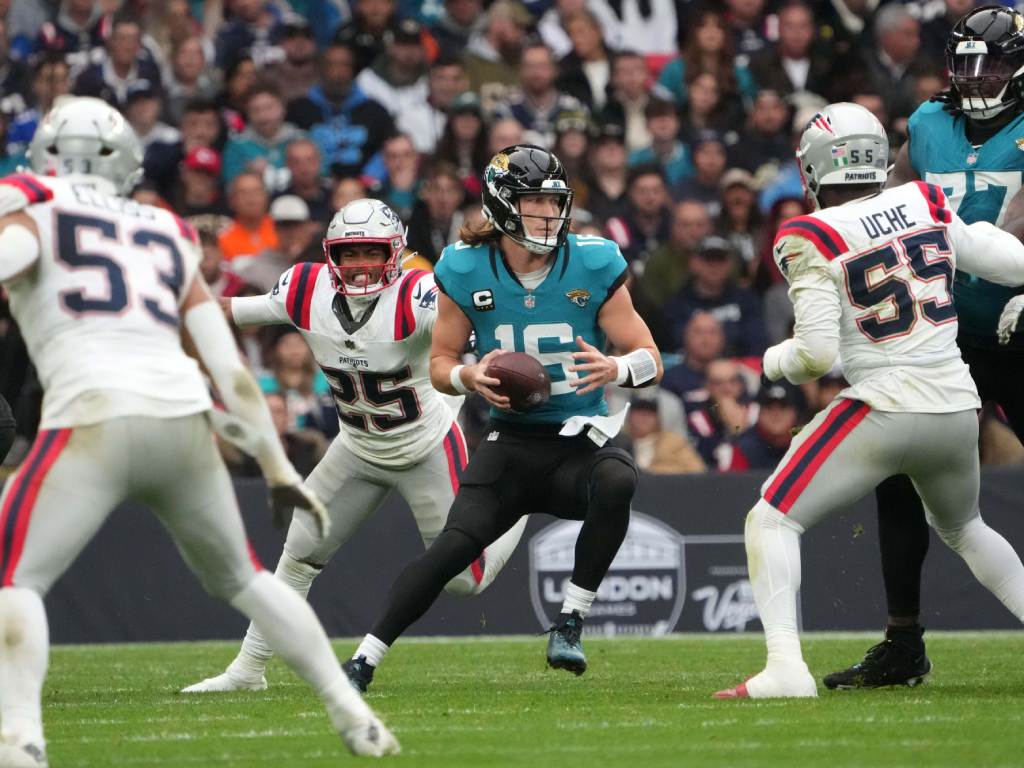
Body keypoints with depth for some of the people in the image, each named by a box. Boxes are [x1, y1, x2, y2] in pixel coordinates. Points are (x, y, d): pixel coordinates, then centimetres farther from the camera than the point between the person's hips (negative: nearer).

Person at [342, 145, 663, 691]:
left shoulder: (593, 267, -7)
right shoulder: (466, 272, -3)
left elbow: (650, 360, -3)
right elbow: (441, 362, 8)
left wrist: (615, 369, -26)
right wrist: (468, 377, -16)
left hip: (581, 441, 0)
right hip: (512, 441, 0)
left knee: (616, 480, -35)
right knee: (455, 545, -20)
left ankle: (571, 622, -21)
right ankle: (365, 657, -9)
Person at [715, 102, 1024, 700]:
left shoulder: (811, 238, -8)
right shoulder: (926, 204, 5)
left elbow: (819, 354, -11)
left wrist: (775, 361, 9)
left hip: (883, 411, -6)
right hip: (957, 408, 6)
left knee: (772, 521, 3)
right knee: (962, 528, 31)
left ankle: (785, 668, -13)